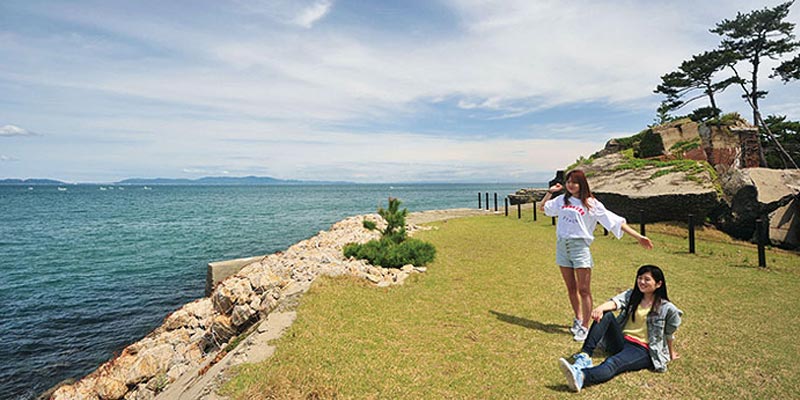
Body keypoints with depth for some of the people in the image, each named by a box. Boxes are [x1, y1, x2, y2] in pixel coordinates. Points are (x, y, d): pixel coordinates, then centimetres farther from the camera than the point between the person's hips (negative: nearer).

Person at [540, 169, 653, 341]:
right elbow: (543, 207, 25)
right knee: (571, 288, 13)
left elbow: (615, 221, -4)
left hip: (580, 246, -4)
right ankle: (578, 319, 31)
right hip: (562, 245, 4)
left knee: (584, 290, -3)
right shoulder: (562, 199, 10)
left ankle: (585, 327, 7)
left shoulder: (591, 204, -2)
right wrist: (550, 191, 14)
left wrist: (638, 236, -9)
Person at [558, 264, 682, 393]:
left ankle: (581, 377, -66)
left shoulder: (666, 308, -2)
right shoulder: (631, 295, 8)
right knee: (605, 314, -25)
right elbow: (616, 301, -13)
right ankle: (584, 356, -38)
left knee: (613, 363, -35)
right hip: (621, 342, 4)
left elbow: (669, 333, 11)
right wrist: (601, 307, -35)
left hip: (641, 349, -4)